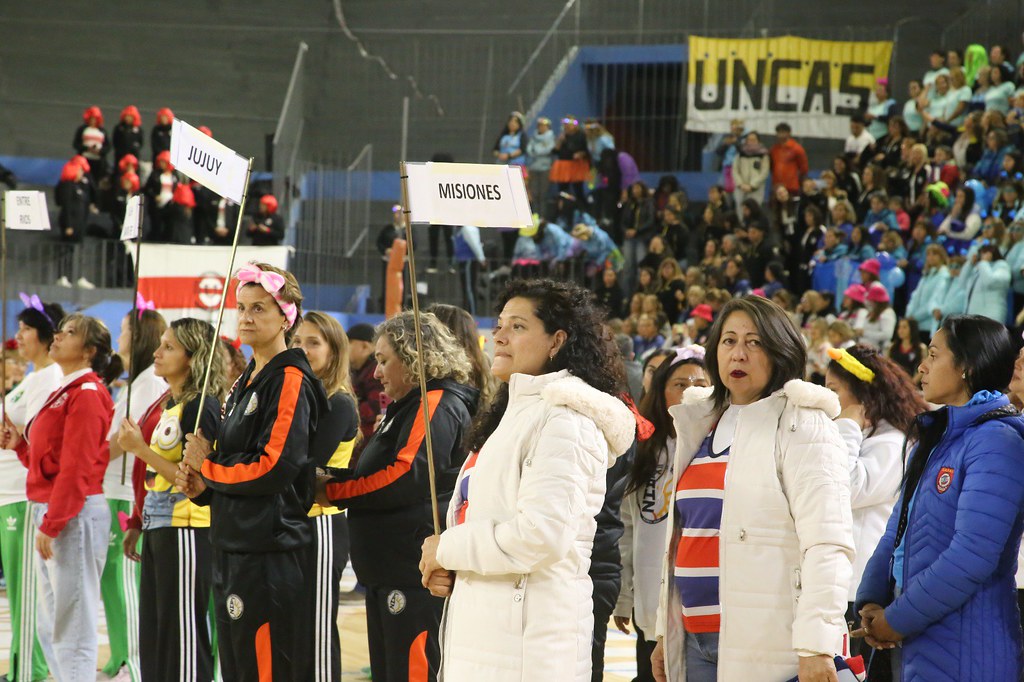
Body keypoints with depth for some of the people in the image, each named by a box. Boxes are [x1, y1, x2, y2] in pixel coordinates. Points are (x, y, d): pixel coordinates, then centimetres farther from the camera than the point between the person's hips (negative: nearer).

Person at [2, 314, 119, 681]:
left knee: (72, 627, -7)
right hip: (49, 513, 10)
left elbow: (76, 468, -18)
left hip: (75, 515, -10)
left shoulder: (86, 393, -11)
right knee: (50, 628, 14)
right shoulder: (63, 393, 17)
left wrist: (51, 524, -20)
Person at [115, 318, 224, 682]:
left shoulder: (200, 407, -13)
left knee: (182, 637, -5)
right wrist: (138, 526, 19)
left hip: (185, 531, -9)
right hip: (158, 529, 9)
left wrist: (140, 449, -19)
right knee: (152, 639, 12)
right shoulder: (168, 404, 14)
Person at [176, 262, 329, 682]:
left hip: (270, 553, -10)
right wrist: (201, 486, 4)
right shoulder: (247, 382, 18)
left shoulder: (290, 380, -10)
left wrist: (207, 466, -6)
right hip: (233, 549, 10)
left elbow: (274, 467, -20)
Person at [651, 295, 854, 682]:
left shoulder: (801, 426, -5)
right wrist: (665, 633, 19)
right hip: (696, 641, 7)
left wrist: (816, 646, -22)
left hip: (768, 647, -7)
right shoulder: (699, 426, 17)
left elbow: (827, 544, -14)